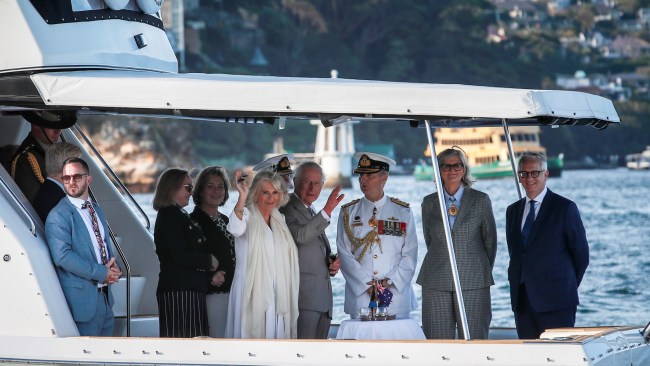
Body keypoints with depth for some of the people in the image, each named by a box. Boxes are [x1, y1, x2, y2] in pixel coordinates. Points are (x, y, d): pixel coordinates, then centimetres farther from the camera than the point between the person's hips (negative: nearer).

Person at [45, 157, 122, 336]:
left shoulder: (97, 210, 17)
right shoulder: (58, 216, -11)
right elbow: (63, 256, -21)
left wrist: (113, 268, 0)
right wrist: (101, 273, -18)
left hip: (105, 296, 8)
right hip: (83, 297, -8)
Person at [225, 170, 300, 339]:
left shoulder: (279, 220, 16)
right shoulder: (247, 215, -4)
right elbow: (236, 229, -29)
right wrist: (242, 197, -36)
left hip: (277, 296, 6)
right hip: (252, 292, -6)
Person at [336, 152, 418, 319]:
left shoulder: (403, 211, 8)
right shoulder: (348, 212, 8)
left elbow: (410, 254, 4)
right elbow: (344, 254, 1)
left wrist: (390, 281, -9)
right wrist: (367, 283, -9)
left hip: (396, 293, 0)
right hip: (360, 296, 0)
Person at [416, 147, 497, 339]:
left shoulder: (481, 200, 3)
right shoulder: (429, 203, 9)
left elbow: (490, 240, 9)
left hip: (473, 280, -2)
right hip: (436, 282, 2)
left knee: (474, 339, -3)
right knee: (439, 339, 1)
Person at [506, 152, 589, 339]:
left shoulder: (565, 208, -1)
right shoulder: (513, 211, 16)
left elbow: (581, 253, 2)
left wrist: (567, 287, 6)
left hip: (555, 300, -5)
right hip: (522, 300, 5)